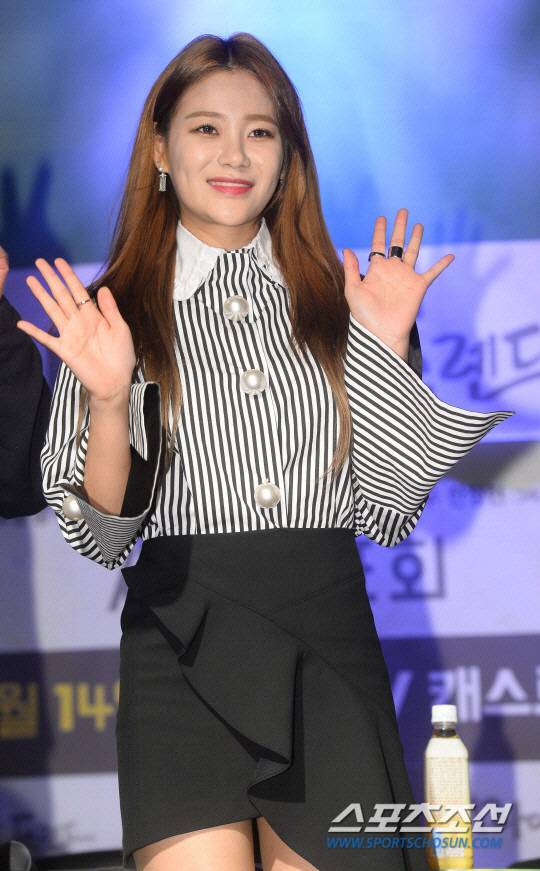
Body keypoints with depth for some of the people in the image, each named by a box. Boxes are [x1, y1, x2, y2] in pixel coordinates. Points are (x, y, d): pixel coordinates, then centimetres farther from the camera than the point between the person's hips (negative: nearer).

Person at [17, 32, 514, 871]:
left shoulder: (337, 302, 8)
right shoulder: (117, 314, 3)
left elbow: (387, 515, 5)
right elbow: (97, 538, 1)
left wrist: (388, 351, -4)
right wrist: (108, 402, -15)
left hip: (328, 644, 2)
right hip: (181, 652, -2)